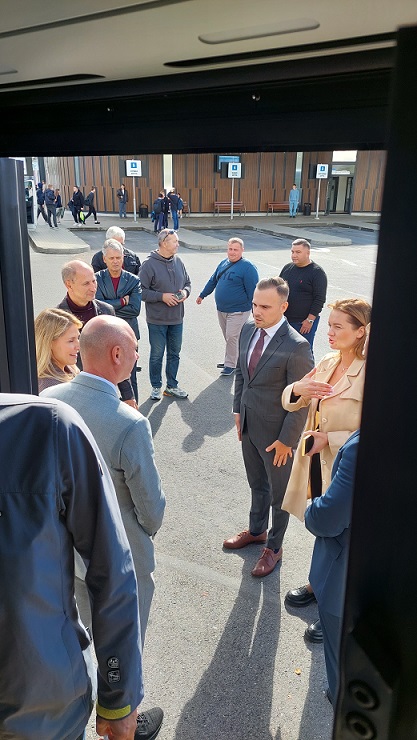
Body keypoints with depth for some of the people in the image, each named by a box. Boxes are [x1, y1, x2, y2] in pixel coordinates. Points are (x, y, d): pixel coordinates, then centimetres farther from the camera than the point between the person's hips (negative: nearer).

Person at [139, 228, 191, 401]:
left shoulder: (178, 261, 4)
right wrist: (162, 296, -20)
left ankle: (172, 386, 30)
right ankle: (156, 387, 23)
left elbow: (187, 282, 16)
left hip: (177, 318, 5)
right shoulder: (149, 264, -13)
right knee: (157, 355, 7)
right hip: (157, 320, -5)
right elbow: (141, 291, -14)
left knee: (174, 354, 15)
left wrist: (185, 292, -5)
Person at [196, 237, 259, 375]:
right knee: (228, 337, 15)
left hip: (237, 311, -7)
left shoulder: (247, 267, -13)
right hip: (221, 309, 7)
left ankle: (231, 364, 8)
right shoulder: (224, 263, 11)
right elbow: (213, 281, 23)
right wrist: (202, 295, 29)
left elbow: (252, 291, -14)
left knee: (232, 337, -5)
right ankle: (230, 360, 29)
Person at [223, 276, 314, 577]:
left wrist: (287, 440, -16)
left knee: (279, 492, 16)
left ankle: (274, 546, 38)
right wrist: (238, 410, 10)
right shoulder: (248, 330, -3)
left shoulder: (296, 346, -26)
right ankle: (256, 530, 51)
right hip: (248, 425, 7)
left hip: (276, 433, -6)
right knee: (257, 484, 27)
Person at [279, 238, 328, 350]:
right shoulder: (287, 267, 9)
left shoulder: (317, 272, -9)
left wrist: (310, 320, -18)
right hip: (284, 319, 6)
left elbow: (320, 299, -13)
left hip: (304, 322, -6)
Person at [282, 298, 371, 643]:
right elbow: (290, 403, 5)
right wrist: (298, 388, -16)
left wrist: (330, 439, -24)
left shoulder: (370, 375, -22)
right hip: (316, 462, 7)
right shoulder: (327, 363, 0)